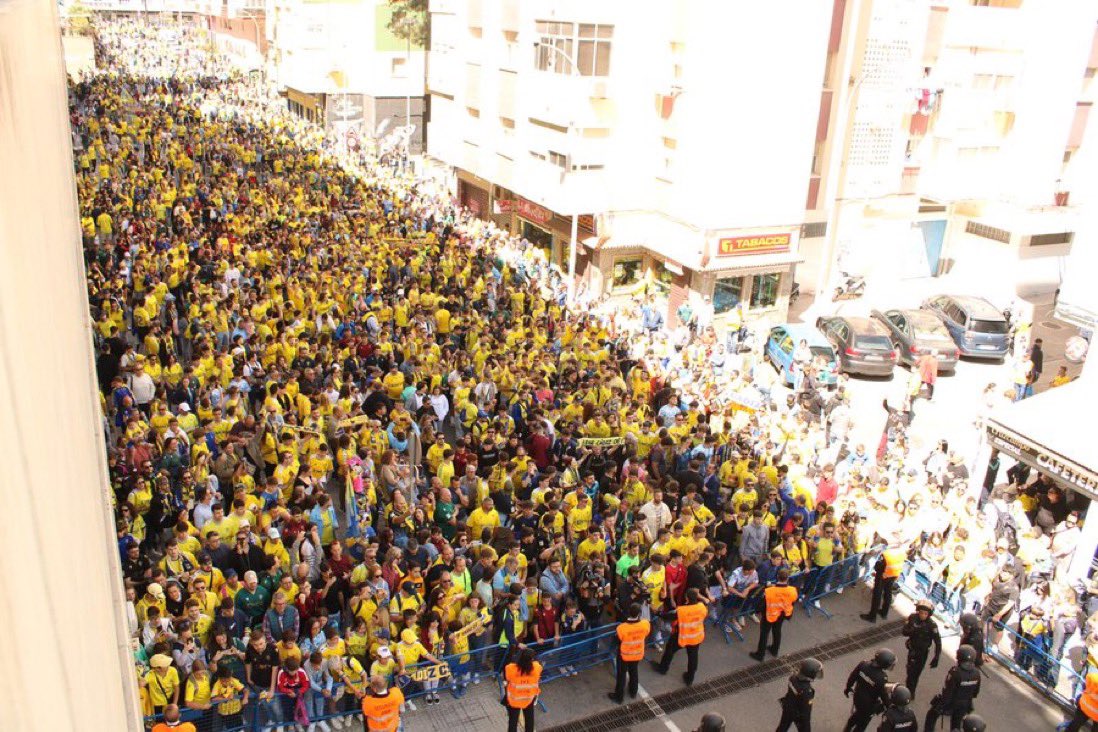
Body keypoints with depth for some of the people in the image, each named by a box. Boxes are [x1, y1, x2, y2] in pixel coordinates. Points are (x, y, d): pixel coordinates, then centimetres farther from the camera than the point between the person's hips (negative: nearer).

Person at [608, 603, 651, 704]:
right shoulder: (646, 624, -27)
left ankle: (619, 697, 33)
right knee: (633, 673, 27)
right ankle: (633, 693, 47)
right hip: (637, 654, 3)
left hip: (624, 655, -3)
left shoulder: (622, 628, -34)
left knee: (621, 675, 18)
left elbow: (618, 641, -14)